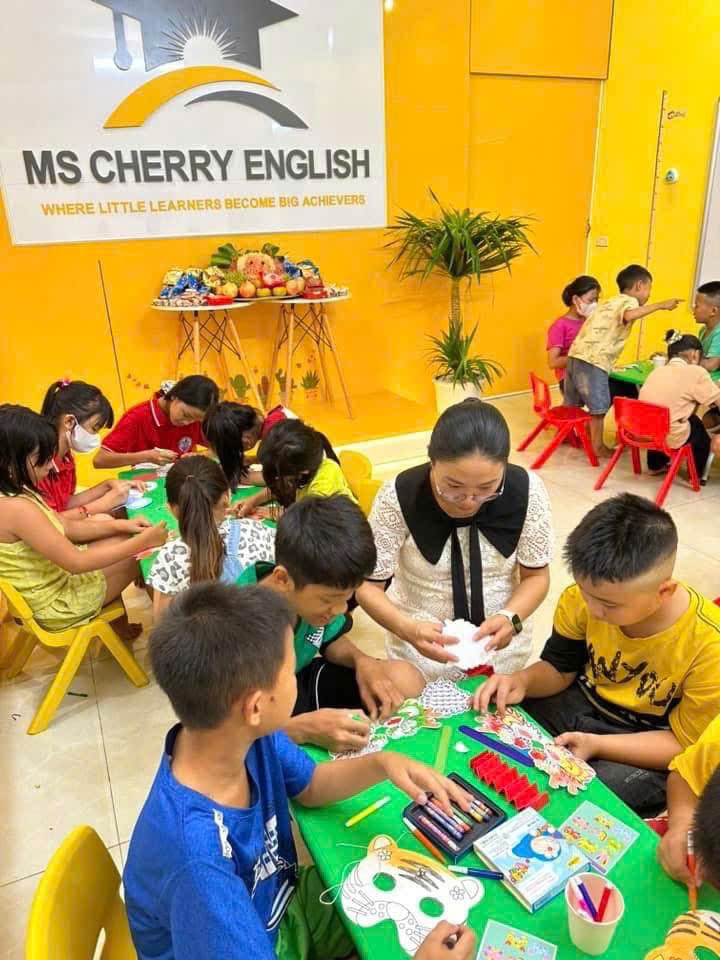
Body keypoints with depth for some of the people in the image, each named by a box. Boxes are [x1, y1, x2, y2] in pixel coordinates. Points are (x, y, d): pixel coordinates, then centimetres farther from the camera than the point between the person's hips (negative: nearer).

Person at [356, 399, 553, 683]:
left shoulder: (527, 491, -20)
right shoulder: (398, 497, -25)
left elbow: (536, 576, -8)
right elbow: (368, 585, -17)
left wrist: (510, 619, -27)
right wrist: (407, 628, -36)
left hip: (500, 640, 2)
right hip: (422, 646, -1)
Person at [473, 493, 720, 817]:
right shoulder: (583, 599, -17)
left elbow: (684, 743, -16)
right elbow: (559, 669, 0)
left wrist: (596, 745, -28)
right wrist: (522, 681, -23)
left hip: (648, 750, -4)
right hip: (582, 704, 4)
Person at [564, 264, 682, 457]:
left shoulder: (608, 301, 25)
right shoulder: (630, 300, 0)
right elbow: (629, 315, -24)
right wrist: (660, 305, -18)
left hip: (577, 354, 8)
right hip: (593, 361, -8)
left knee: (572, 402, 22)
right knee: (598, 406, 3)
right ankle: (598, 446, 12)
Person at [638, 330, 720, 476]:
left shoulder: (657, 370, 9)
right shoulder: (696, 372, -7)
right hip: (669, 437, -6)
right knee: (699, 428, 28)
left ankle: (655, 465, 48)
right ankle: (696, 473, 48)